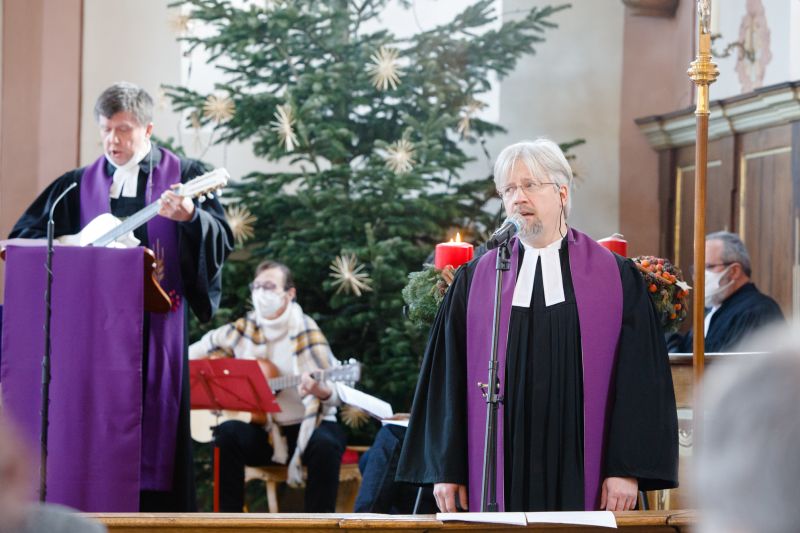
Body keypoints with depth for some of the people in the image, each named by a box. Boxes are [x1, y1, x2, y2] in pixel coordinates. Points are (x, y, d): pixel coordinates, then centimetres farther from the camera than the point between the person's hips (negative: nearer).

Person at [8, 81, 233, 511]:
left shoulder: (183, 176, 4)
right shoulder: (80, 185, 13)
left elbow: (221, 241, -7)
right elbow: (25, 235, 14)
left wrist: (190, 217, -27)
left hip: (155, 324, -3)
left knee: (154, 421, -4)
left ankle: (154, 509, 0)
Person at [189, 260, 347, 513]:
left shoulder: (305, 331, -6)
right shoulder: (242, 330, 3)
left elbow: (336, 392, -12)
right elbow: (191, 355, 9)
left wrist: (319, 390, -36)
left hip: (306, 426, -2)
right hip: (261, 431, 2)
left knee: (325, 444, -35)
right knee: (228, 431, -29)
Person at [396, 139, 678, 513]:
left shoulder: (616, 278, 4)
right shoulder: (473, 281, 9)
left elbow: (639, 379, 0)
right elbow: (447, 378, 8)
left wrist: (627, 470, -8)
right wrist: (446, 470, 2)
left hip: (583, 479, -1)